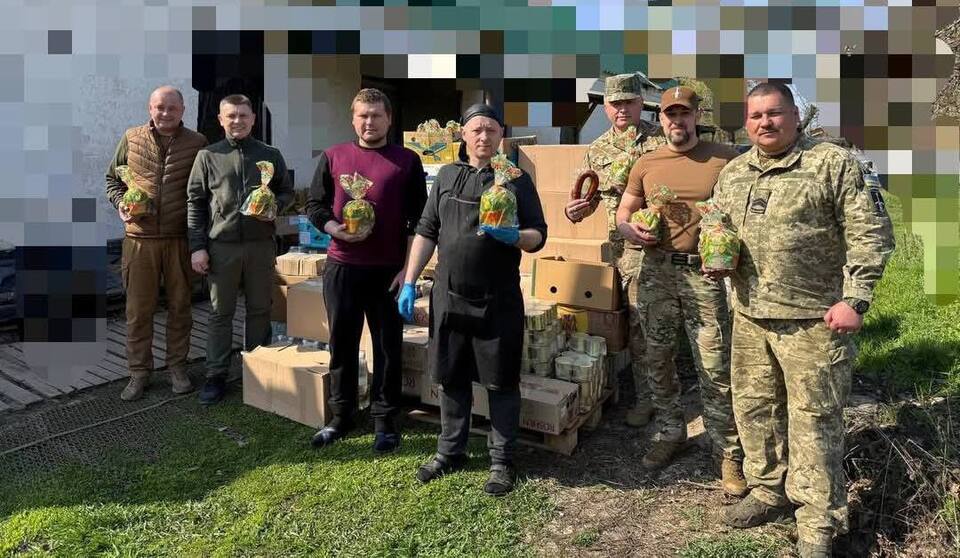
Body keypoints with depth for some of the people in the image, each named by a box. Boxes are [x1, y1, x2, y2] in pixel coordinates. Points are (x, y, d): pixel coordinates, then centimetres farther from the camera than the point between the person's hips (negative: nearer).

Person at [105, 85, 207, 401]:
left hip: (179, 238, -1)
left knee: (179, 306, 9)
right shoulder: (131, 139, 6)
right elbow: (112, 179, 16)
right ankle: (139, 372, 20)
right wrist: (120, 204, -4)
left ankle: (177, 367, 23)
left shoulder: (197, 144, 2)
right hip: (139, 237, 1)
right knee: (138, 309, 7)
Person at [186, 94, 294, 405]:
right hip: (221, 246, -1)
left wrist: (274, 205, -9)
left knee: (259, 310, 9)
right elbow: (195, 203, 5)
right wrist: (197, 247, -2)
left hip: (261, 244, 1)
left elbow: (287, 192, 14)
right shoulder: (208, 156, 6)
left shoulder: (270, 155, 8)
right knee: (221, 312, 6)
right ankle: (216, 376, 17)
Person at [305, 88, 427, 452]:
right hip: (341, 267, 2)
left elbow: (417, 220, 1)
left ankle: (385, 421, 19)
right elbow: (314, 205, 10)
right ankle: (341, 417, 26)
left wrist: (409, 267, -6)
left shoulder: (407, 161, 3)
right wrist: (337, 230, -11)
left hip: (389, 270, -2)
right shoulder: (333, 157, 8)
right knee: (342, 343, 10)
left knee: (388, 347, 5)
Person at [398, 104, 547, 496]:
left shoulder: (516, 180, 0)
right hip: (448, 296, 3)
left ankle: (502, 461, 22)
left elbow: (538, 236, -2)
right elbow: (426, 231, 11)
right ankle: (450, 452, 31)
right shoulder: (447, 176, 10)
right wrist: (409, 283, 5)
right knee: (451, 377, 13)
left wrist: (513, 236, -24)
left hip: (498, 300, -3)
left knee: (501, 381, 5)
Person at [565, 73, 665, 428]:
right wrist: (574, 211, -8)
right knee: (637, 320, 7)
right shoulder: (597, 150, 12)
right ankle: (645, 397, 22)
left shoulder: (660, 142, 1)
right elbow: (588, 199, 15)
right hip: (627, 248, 3)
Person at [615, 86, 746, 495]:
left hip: (705, 274, -3)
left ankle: (730, 453, 13)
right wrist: (628, 228, -6)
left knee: (716, 368, -2)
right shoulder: (646, 164, 9)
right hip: (656, 273, 4)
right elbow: (623, 212, 17)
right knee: (657, 359, 13)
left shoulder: (724, 159, 0)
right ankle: (670, 432, 32)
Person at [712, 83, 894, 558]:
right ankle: (769, 491, 35)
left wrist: (854, 299, -13)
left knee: (813, 418, 2)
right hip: (749, 315, 6)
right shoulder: (732, 173, 11)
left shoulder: (834, 164, -5)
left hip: (814, 319, -5)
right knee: (754, 408, 15)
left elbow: (870, 234, -7)